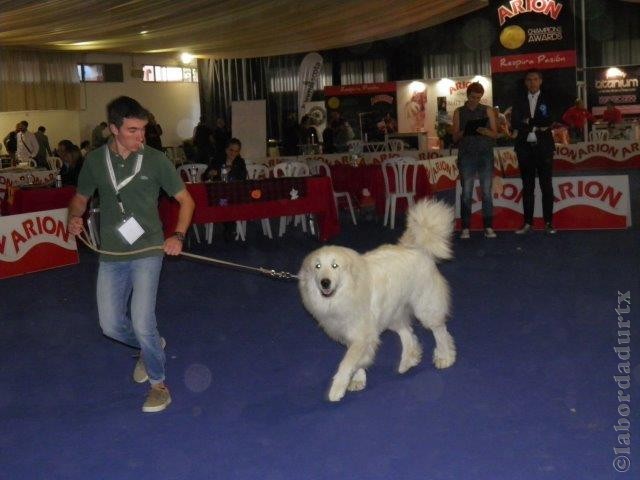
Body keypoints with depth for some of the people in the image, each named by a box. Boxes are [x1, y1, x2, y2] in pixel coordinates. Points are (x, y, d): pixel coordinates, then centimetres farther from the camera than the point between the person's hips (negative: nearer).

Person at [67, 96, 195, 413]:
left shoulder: (155, 160, -7)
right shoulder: (95, 160, 0)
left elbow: (186, 200, 1)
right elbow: (81, 198, 15)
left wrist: (178, 236, -13)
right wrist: (75, 217, -7)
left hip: (147, 252, -4)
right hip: (110, 255, 4)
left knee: (141, 321, -13)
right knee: (111, 325, 8)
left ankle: (158, 383, 11)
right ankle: (151, 346, 40)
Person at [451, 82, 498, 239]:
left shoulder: (487, 111, 10)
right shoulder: (459, 112, 9)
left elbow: (495, 134, 6)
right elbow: (455, 137, 7)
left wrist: (485, 131, -14)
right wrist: (464, 132, -14)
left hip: (485, 154, 0)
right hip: (466, 155, 0)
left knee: (487, 192, -2)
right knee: (466, 192, -3)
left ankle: (488, 228, 0)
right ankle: (465, 228, -1)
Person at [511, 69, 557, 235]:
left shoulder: (548, 100, 6)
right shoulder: (519, 101, 10)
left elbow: (550, 121, -8)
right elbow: (515, 124, -2)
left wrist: (529, 123, -9)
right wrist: (537, 127, -9)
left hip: (543, 148, -2)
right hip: (525, 148, 2)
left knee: (546, 185, -1)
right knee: (527, 186, 5)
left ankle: (548, 223, 2)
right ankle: (528, 223, 8)